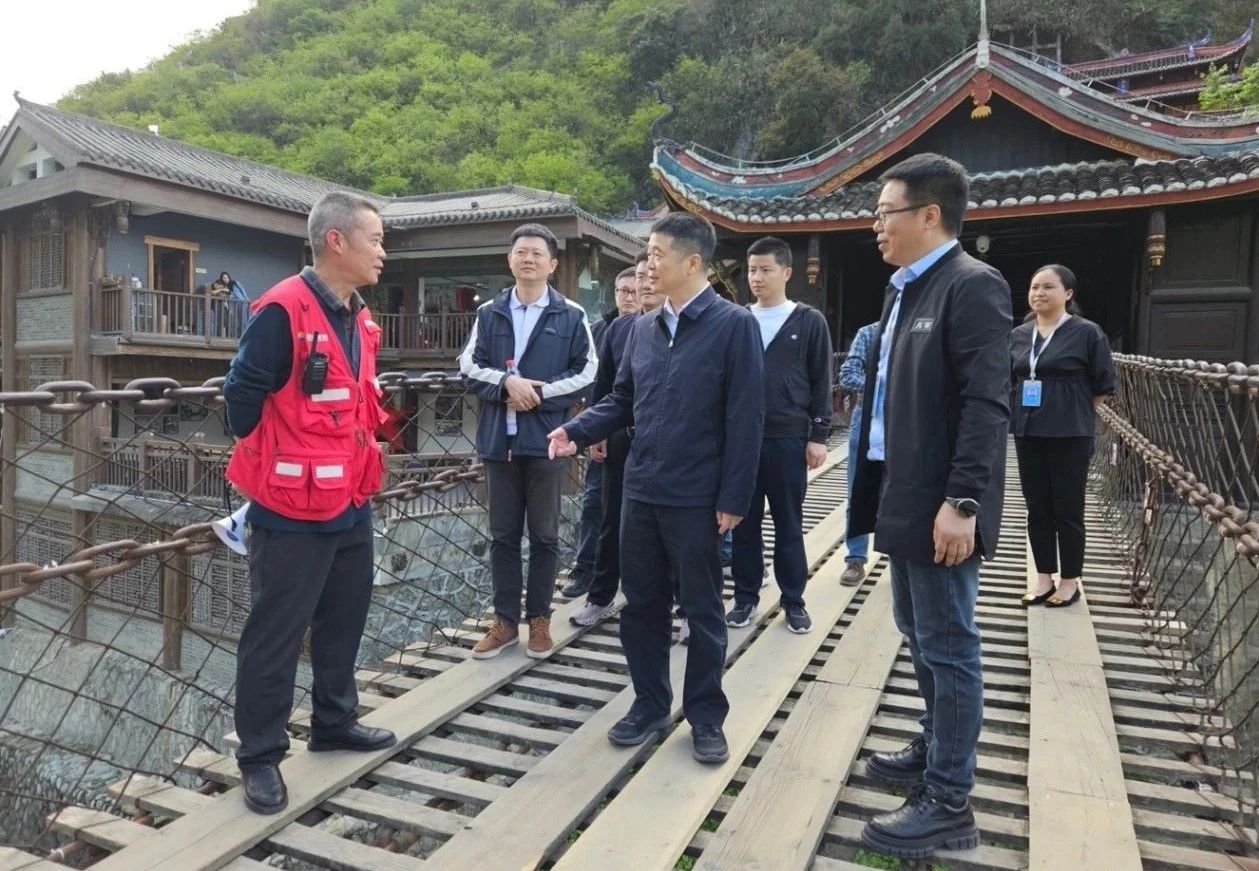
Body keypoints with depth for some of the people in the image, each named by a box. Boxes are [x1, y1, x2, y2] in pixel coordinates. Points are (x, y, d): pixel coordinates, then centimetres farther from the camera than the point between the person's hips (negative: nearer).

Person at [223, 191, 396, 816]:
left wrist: (362, 455, 15)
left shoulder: (359, 319, 10)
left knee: (344, 619, 19)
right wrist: (270, 467, -2)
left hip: (352, 503, 9)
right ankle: (260, 754, 21)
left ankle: (334, 722, 37)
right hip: (292, 510, -8)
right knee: (275, 634, 5)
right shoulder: (282, 311, -17)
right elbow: (242, 393, -14)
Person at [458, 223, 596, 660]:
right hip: (499, 438, 3)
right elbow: (469, 366, 4)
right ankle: (506, 620, 21)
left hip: (546, 438, -2)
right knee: (503, 535, 9)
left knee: (544, 535, 8)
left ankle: (539, 619, 21)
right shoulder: (489, 313, 9)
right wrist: (506, 382, -14)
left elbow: (586, 373, -3)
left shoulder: (571, 315, 1)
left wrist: (539, 392, -12)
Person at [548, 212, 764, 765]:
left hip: (696, 498, -6)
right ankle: (650, 703, 31)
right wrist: (576, 431, -5)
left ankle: (706, 716, 25)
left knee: (702, 610, 9)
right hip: (640, 491, 6)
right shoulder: (643, 328, 10)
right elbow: (622, 401, 13)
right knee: (642, 604, 14)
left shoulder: (734, 325, -9)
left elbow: (745, 419, -13)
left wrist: (733, 498, -15)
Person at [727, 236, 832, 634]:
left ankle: (793, 600, 20)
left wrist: (818, 436, -4)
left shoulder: (809, 322, 1)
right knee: (745, 522, 8)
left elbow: (821, 382, 1)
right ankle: (745, 596, 21)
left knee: (789, 525, 8)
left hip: (789, 439, -2)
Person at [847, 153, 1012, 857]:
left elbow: (987, 405, -21)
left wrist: (962, 502, -24)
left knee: (948, 647, 1)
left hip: (943, 507, -9)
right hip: (905, 496, 9)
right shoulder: (905, 289, 14)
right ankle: (938, 751, 38)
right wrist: (887, 489, 16)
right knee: (920, 634, 20)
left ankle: (949, 804, 14)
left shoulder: (973, 286, -14)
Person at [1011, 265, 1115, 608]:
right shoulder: (1018, 335, 8)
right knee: (1037, 510, 10)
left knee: (1067, 511, 3)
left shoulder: (1087, 333, -5)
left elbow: (1103, 385, -1)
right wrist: (1027, 412, 11)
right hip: (1028, 434, 5)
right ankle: (1044, 579, 20)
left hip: (1070, 436, -5)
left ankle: (1070, 582, 16)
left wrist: (1071, 412, 4)